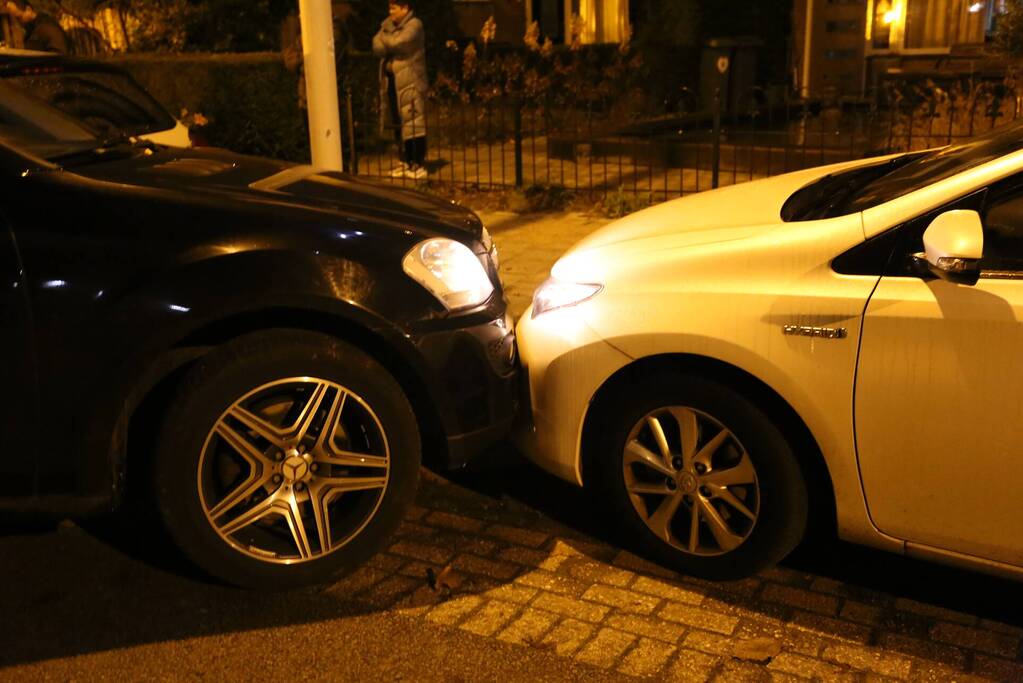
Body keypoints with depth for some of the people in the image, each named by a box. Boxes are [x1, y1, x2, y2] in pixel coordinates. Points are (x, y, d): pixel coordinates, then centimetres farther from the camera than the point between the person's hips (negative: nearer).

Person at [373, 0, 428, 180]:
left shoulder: (414, 25, -6)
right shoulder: (388, 24, 17)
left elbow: (398, 42, -19)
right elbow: (377, 47, 5)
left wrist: (385, 37, -1)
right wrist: (388, 37, -13)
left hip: (410, 81, -8)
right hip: (391, 80, 8)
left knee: (413, 123, -8)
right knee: (398, 124, 10)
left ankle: (419, 165, -5)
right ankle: (405, 161, 19)